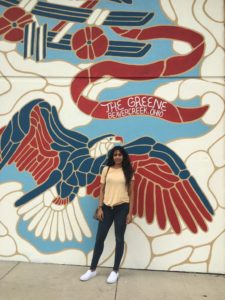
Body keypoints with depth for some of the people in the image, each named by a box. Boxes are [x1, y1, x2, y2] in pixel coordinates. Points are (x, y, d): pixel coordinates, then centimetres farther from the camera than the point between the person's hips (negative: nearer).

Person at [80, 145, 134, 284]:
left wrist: (130, 212, -3)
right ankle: (93, 269, 24)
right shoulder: (106, 170, 4)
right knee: (100, 238, 8)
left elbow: (131, 193, 1)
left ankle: (115, 271, 25)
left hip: (122, 208, -1)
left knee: (119, 239, 8)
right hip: (107, 207, 2)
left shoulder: (128, 171, 0)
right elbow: (102, 190, 6)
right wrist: (100, 208, -1)